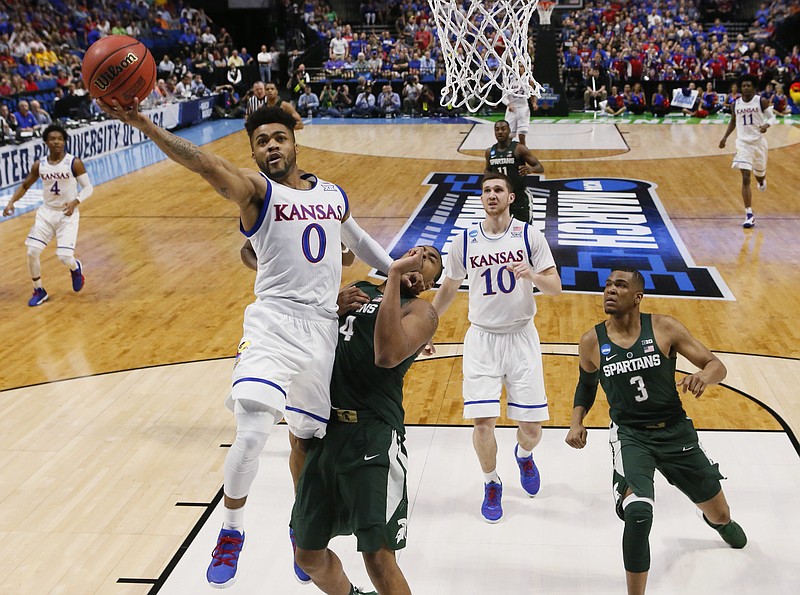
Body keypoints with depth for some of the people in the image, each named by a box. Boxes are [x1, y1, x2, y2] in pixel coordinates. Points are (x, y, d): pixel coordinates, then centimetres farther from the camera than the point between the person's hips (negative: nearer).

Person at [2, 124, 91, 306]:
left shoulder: (74, 163, -12)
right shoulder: (39, 165, -1)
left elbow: (88, 187, -9)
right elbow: (25, 185, 13)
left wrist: (75, 202, -27)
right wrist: (11, 202, -1)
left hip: (68, 214, -3)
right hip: (46, 212, 4)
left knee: (65, 258, -13)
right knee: (32, 252, -7)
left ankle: (76, 268, 27)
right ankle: (39, 291, 15)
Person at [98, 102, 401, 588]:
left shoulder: (334, 196, 14)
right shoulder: (256, 191, -4)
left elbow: (357, 239, 34)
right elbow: (206, 164, -24)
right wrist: (145, 125, -41)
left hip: (324, 329, 5)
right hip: (275, 324, -5)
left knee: (307, 438, 15)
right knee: (252, 434, -20)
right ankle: (231, 533, 4)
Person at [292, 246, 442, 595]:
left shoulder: (420, 311, 0)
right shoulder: (354, 291, 19)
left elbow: (387, 355, -21)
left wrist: (395, 275, -18)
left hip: (373, 436, -6)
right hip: (325, 428, 6)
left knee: (378, 556, -14)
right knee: (309, 555, 15)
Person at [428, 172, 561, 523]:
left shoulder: (530, 236, -4)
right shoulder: (465, 241, 0)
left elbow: (556, 288, -6)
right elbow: (448, 289, 14)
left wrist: (532, 276, -26)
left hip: (521, 336, 0)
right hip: (481, 338, 0)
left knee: (532, 425, 1)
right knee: (483, 422, -8)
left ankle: (524, 455, 39)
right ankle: (491, 484, 19)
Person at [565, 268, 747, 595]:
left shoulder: (664, 328, -9)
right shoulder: (591, 342, -4)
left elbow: (717, 366, -8)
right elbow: (586, 383, 16)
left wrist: (704, 376, -31)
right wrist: (577, 420, -1)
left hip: (676, 430, 1)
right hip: (630, 436, -1)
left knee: (719, 514, 18)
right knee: (638, 513, -29)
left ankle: (720, 521, 60)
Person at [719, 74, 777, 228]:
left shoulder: (762, 101, -7)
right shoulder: (736, 103, 3)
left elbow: (773, 117, -5)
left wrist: (766, 125, -27)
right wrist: (725, 137, 12)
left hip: (758, 142, -1)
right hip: (742, 142, 1)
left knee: (759, 174, 18)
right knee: (745, 179, -11)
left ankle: (762, 181, 60)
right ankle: (749, 215, -13)